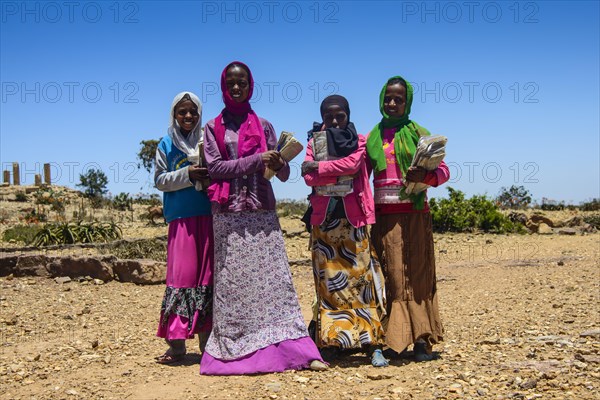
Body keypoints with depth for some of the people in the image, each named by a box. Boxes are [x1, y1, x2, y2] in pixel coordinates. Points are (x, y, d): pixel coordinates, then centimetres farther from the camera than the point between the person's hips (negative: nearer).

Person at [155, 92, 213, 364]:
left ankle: (208, 340, 11)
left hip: (210, 217, 1)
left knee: (208, 275, 3)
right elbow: (159, 180, 4)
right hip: (181, 218, -1)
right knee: (181, 275, -4)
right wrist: (186, 174, -11)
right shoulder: (166, 145, 10)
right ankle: (176, 344, 2)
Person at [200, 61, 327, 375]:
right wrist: (257, 160, -13)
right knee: (232, 281, -1)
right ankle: (232, 351, 5)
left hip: (262, 212, 1)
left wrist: (279, 164, -14)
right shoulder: (213, 127, 10)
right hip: (229, 215, -1)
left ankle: (295, 350, -7)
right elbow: (214, 167, -5)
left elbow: (284, 175, 10)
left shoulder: (264, 126, 14)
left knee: (274, 278, -4)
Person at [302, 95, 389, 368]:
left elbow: (352, 164, -13)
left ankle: (373, 344, -2)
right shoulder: (314, 143, 11)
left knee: (361, 278, -3)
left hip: (354, 221, -2)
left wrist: (319, 167, -8)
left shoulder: (359, 141, 8)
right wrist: (340, 173, -13)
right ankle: (331, 343, 8)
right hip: (324, 221, 2)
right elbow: (309, 178, -4)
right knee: (329, 281, 3)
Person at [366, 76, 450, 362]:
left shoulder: (419, 134, 4)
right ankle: (396, 341, 6)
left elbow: (443, 170, 0)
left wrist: (425, 175, -21)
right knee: (391, 277, 2)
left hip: (414, 215, -2)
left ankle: (422, 340, 4)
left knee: (418, 274, 0)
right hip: (384, 217, 2)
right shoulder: (372, 138, 11)